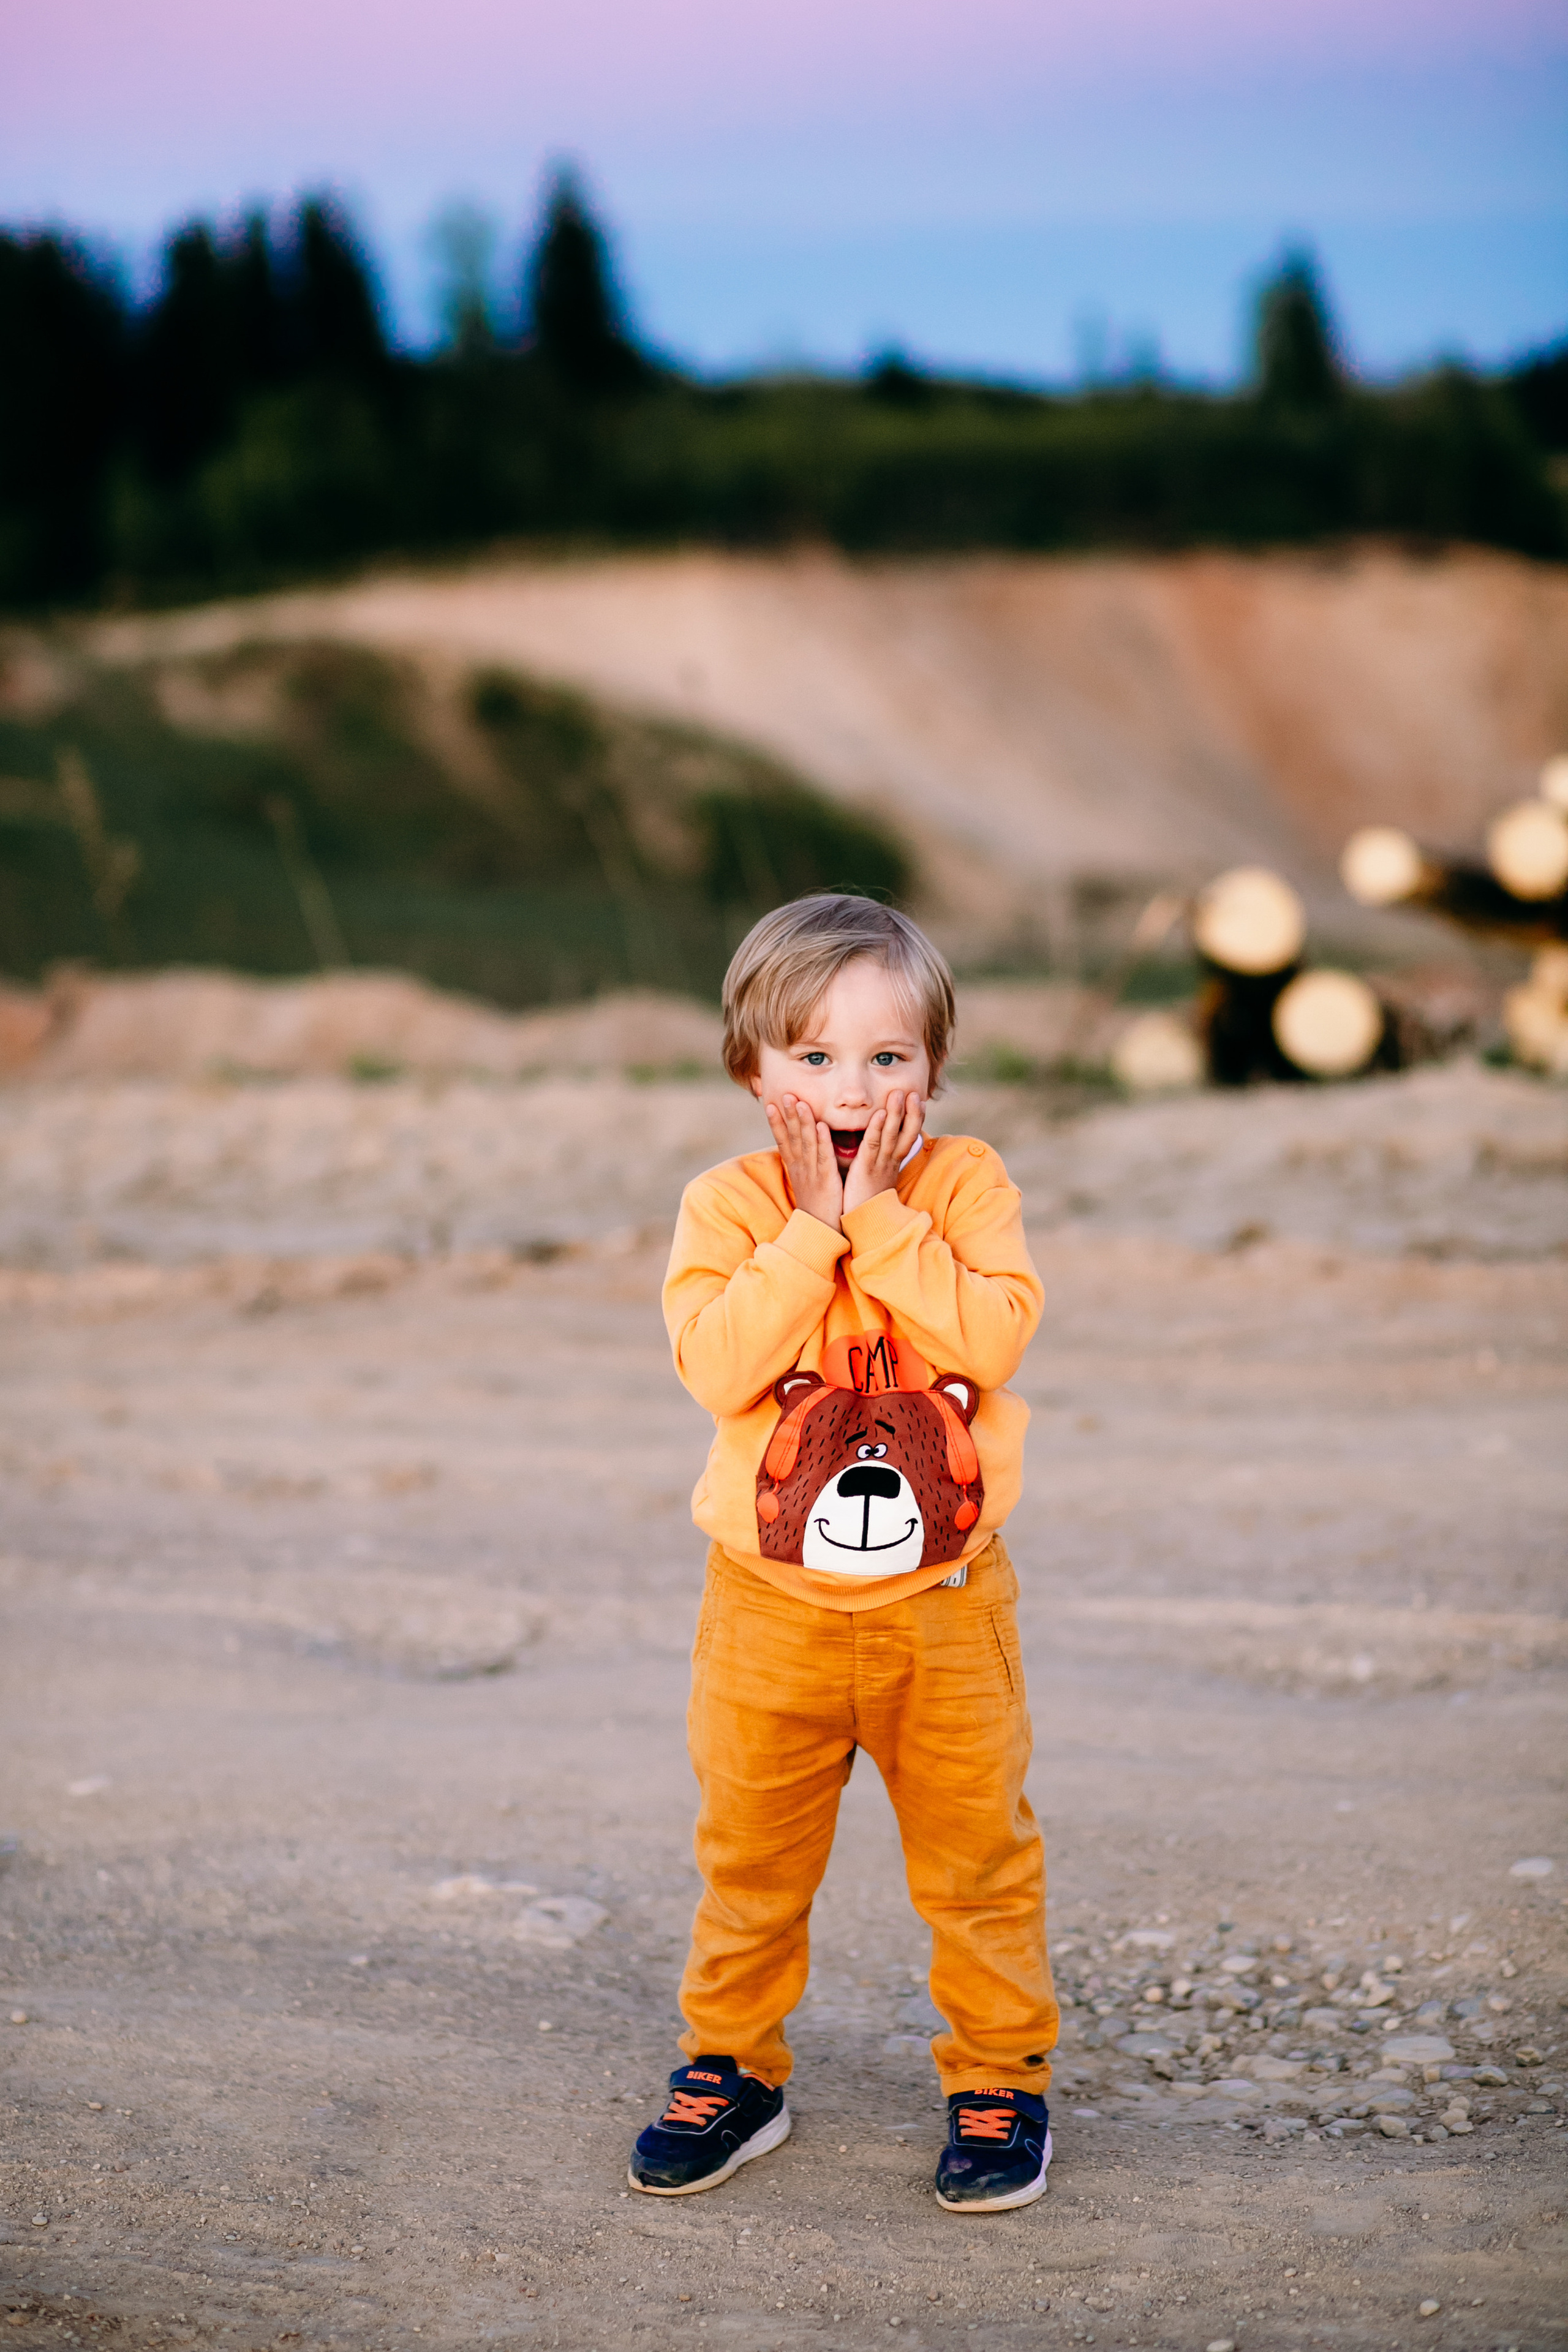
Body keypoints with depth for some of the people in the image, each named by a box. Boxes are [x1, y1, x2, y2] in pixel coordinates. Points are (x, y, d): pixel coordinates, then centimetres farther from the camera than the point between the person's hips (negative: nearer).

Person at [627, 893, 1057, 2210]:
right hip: (771, 1605, 1)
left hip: (944, 1598, 0)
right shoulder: (729, 1205, -5)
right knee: (749, 1853, 13)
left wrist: (882, 1220, -21)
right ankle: (734, 2069, 29)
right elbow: (716, 1364, -20)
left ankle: (1001, 2076, 24)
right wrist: (812, 1228, -21)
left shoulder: (968, 1186, -5)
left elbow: (993, 1337, -20)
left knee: (977, 1851, 9)